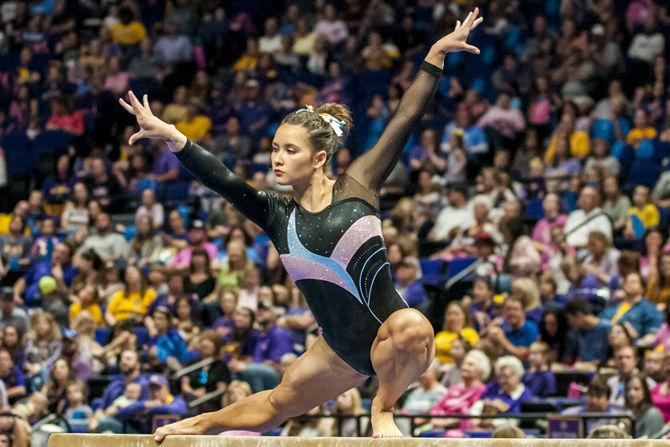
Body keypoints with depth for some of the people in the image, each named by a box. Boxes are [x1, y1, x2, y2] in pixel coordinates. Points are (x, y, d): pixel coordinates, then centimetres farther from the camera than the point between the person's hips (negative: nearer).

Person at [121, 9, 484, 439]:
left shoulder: (356, 187, -5)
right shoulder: (277, 214, 1)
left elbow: (403, 123, -7)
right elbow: (222, 180, -12)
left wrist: (435, 57, -12)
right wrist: (173, 138, -26)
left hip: (388, 331, -4)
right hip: (343, 348, 4)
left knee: (414, 327, -39)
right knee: (277, 404, 21)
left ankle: (384, 408, -13)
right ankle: (199, 423, 50)